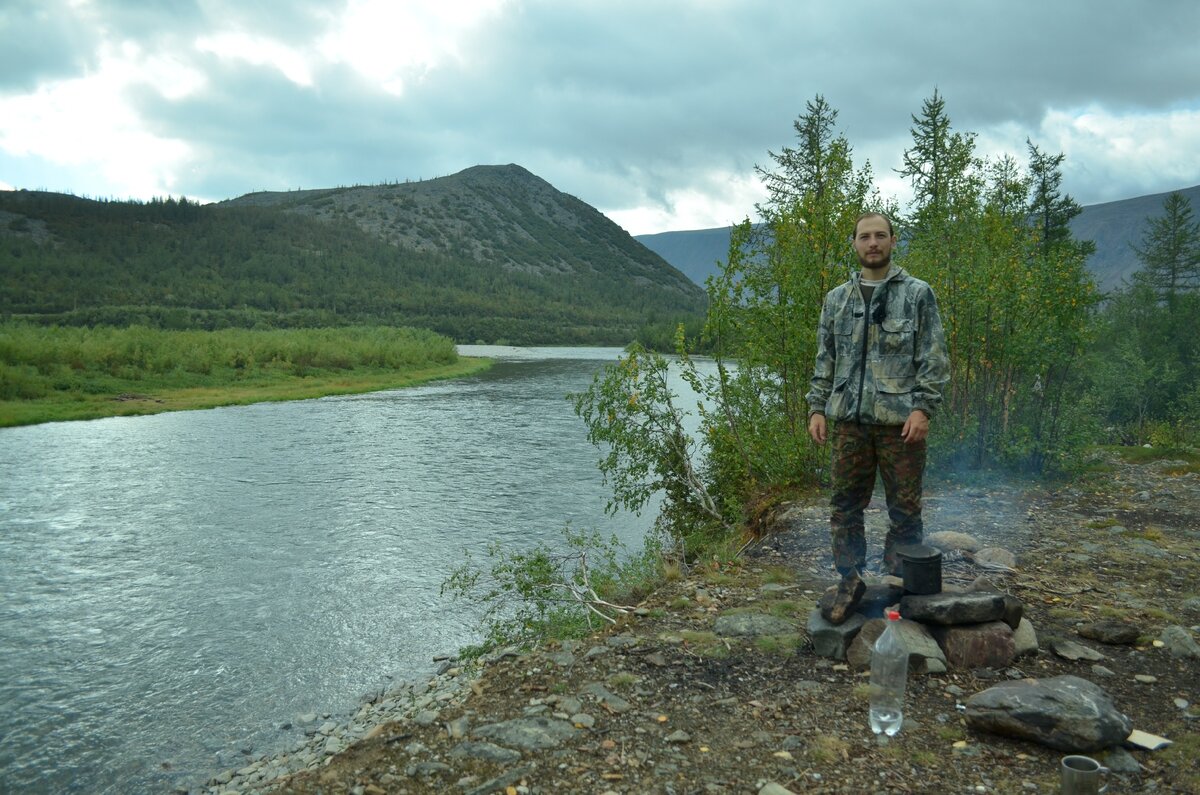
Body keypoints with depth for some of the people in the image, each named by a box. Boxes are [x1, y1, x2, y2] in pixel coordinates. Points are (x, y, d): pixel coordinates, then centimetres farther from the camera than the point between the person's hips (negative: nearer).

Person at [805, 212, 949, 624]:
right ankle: (850, 580, 18)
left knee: (905, 510, 4)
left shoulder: (917, 293, 2)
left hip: (899, 420, -3)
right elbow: (825, 360, 14)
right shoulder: (837, 299, 12)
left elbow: (934, 358, -2)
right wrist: (817, 407, 5)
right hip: (849, 420, 3)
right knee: (845, 507, 6)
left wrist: (923, 407, -12)